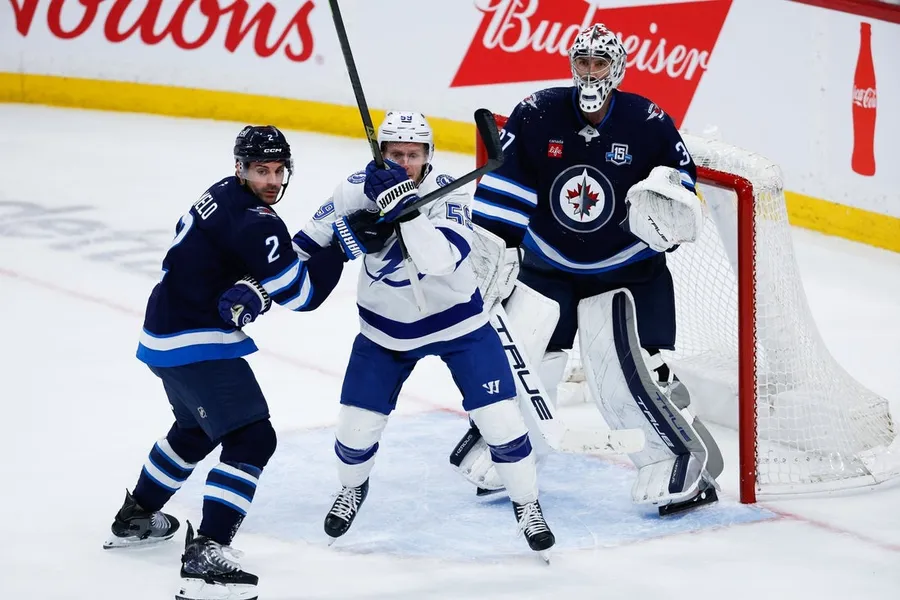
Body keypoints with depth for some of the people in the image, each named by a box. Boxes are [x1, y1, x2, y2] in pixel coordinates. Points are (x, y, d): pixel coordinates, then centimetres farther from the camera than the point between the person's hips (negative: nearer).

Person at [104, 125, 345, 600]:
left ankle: (135, 517, 48)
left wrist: (250, 289, -13)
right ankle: (205, 555, -27)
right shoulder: (253, 222, -21)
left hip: (165, 335, 11)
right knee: (251, 439, -16)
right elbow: (301, 293, -21)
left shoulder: (223, 195, 8)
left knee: (196, 427, 32)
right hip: (196, 345, -11)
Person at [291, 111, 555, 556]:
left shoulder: (446, 192, -24)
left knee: (500, 417, -9)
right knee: (356, 425, 3)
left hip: (456, 319, -2)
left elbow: (441, 261, -41)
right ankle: (352, 489, 37)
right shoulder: (356, 190, -15)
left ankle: (527, 505, 14)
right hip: (386, 328, 2)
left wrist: (405, 206, -49)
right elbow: (312, 240, 3)